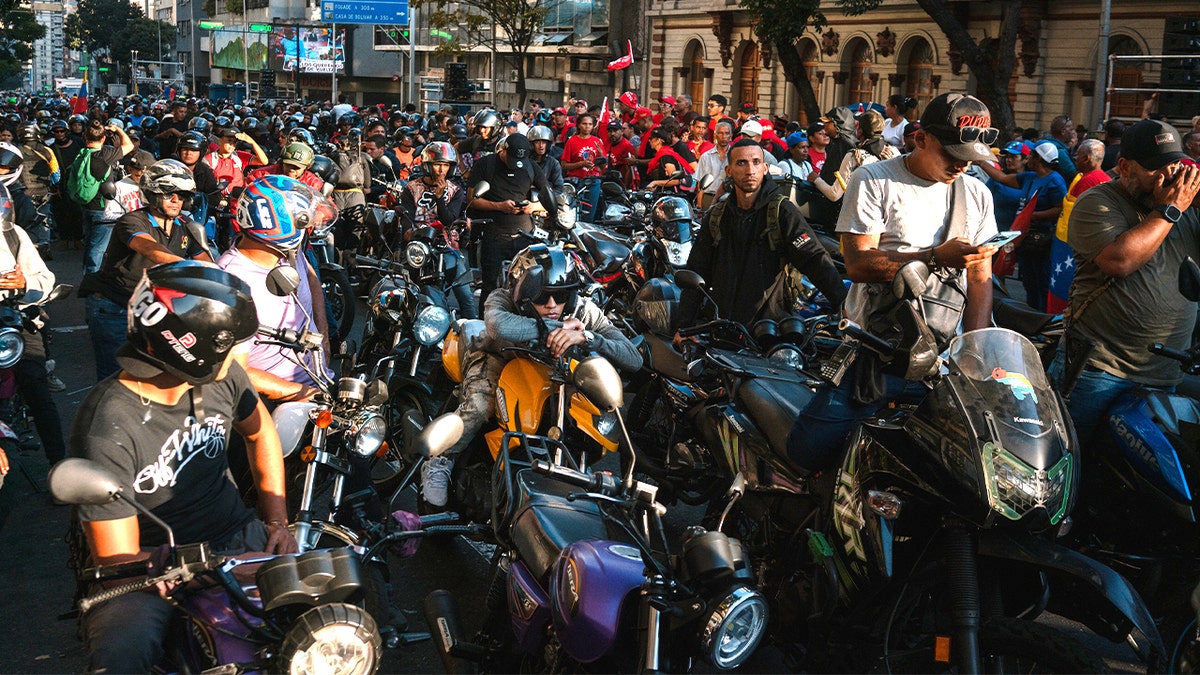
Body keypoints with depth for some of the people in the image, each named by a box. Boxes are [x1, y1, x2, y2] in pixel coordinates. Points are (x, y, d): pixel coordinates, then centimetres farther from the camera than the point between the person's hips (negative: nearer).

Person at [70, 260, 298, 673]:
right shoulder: (108, 429, -24)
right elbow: (118, 562, -22)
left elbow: (260, 433, 17)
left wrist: (277, 523, 6)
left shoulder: (222, 376, -6)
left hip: (233, 532, 6)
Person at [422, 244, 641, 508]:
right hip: (498, 360, -3)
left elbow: (634, 360, -36)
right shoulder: (502, 299, -33)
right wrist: (557, 327, -51)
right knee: (479, 406, -34)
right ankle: (440, 461, -10)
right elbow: (499, 326, -61)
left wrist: (586, 337, -52)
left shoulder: (583, 311, -27)